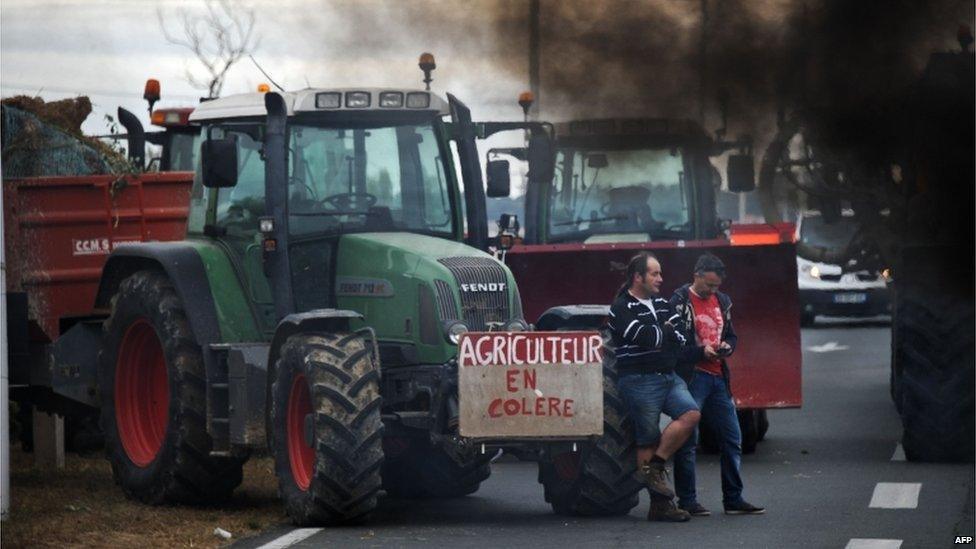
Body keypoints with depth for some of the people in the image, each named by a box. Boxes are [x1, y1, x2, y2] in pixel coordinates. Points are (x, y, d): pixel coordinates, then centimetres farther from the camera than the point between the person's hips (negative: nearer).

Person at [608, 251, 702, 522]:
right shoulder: (622, 309, -8)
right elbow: (646, 337, -20)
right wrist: (666, 330, 0)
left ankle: (655, 465, -3)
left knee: (691, 414, -14)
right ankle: (660, 504, 2)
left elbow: (680, 337, 10)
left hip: (668, 376, 7)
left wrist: (660, 334, -7)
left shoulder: (661, 303, 17)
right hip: (640, 381, -7)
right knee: (648, 442, -3)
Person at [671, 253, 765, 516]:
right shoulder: (679, 302, -6)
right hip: (691, 376, -7)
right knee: (687, 441, -4)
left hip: (718, 376, 7)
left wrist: (727, 346, 1)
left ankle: (733, 499, 16)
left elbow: (731, 336, 24)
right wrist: (701, 352, -21)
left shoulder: (722, 302, 15)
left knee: (732, 439, 8)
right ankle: (687, 501, 1)